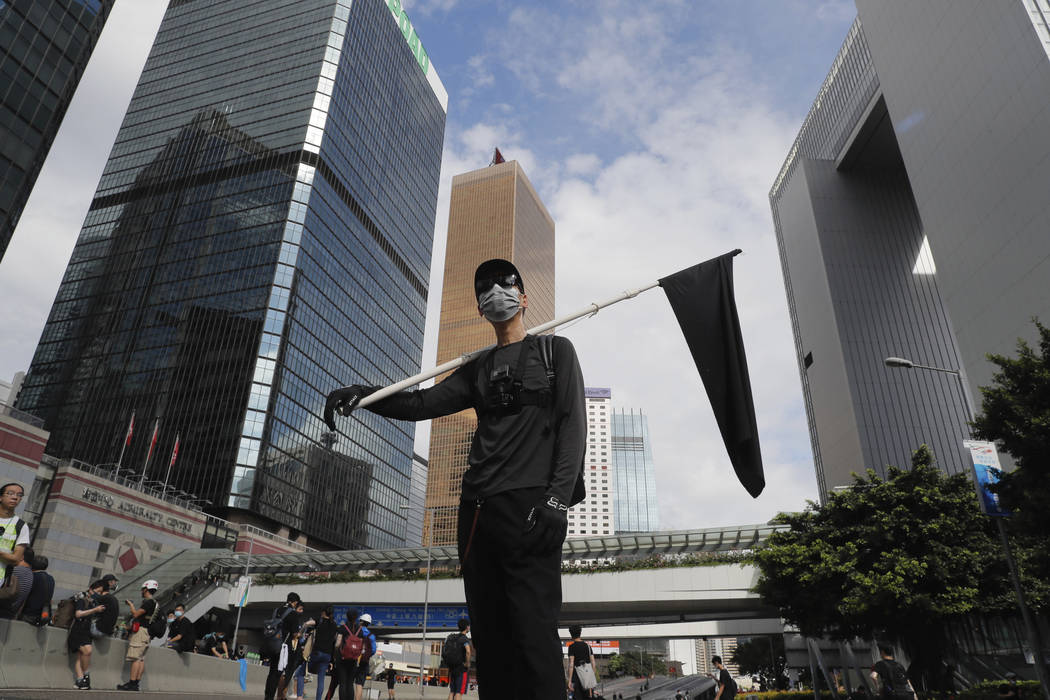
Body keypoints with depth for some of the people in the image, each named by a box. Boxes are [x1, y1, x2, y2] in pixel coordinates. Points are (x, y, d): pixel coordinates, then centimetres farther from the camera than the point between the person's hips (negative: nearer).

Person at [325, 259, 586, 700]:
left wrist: (557, 499, -14)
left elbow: (573, 425, -1)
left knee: (533, 635, -12)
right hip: (477, 510, 5)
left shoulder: (555, 350, 11)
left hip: (529, 506, -5)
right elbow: (424, 403, 13)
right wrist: (363, 395, -5)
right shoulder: (479, 368, 24)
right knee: (489, 639, 5)